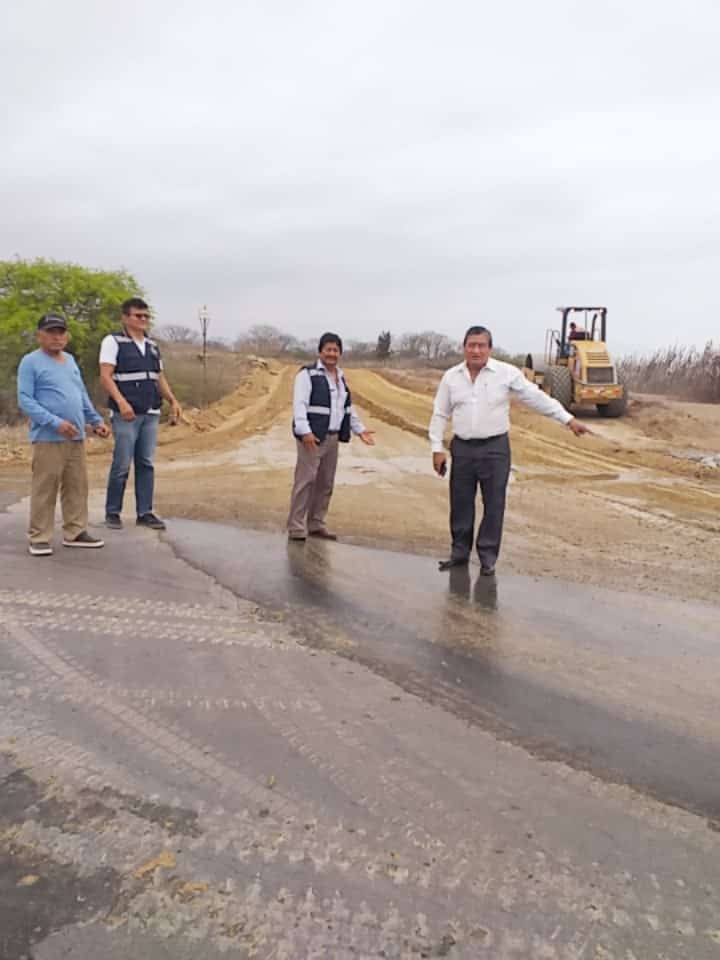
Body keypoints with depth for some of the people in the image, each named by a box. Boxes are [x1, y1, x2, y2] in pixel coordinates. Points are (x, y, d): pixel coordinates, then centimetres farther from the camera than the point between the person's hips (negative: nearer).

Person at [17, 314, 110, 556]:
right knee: (45, 490, -3)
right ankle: (39, 538, 5)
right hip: (48, 438, -7)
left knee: (77, 487, 10)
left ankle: (75, 532, 19)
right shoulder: (31, 362, -5)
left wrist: (96, 420, 17)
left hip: (76, 438, 7)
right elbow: (25, 400, -13)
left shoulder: (70, 360, 17)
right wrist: (55, 422, -21)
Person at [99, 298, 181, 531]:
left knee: (146, 464, 6)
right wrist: (121, 402, -23)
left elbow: (160, 378, 20)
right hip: (126, 414, -6)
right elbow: (105, 376, -11)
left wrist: (173, 401, 5)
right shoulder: (113, 341, -2)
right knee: (122, 465, -4)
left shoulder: (152, 345, 17)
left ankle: (145, 513, 12)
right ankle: (112, 513, 10)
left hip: (151, 414, 6)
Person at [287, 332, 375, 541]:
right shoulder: (308, 374, -7)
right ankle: (296, 527, -4)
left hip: (332, 437, 8)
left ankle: (316, 524, 22)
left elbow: (348, 407, 25)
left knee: (325, 483, 12)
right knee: (305, 481, -9)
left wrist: (359, 429, 19)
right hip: (313, 437, -8)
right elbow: (299, 404, -16)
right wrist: (305, 432, -27)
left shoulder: (340, 377, 18)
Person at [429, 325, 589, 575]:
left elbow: (537, 398, -3)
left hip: (495, 448, -2)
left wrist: (569, 419, -6)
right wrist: (437, 448, 2)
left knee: (494, 504, 3)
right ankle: (460, 552, 24)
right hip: (462, 448, 2)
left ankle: (488, 556, 16)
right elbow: (440, 415, 7)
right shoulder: (451, 376, 2)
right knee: (460, 504, 9)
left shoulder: (507, 373, -5)